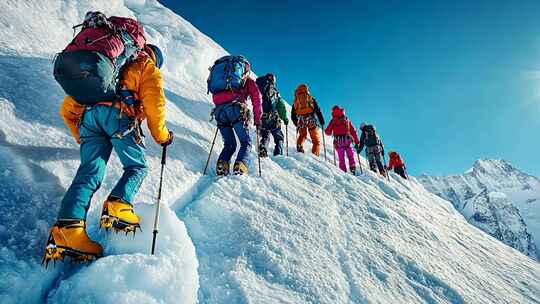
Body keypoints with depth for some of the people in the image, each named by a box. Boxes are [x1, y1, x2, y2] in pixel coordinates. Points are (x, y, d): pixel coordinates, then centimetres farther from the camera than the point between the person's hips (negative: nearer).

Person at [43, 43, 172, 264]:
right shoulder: (149, 68, 22)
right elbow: (154, 102, 3)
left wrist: (80, 135, 33)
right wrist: (162, 135, 10)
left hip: (87, 112, 5)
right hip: (119, 113, -5)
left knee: (89, 172, -2)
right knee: (137, 166, 7)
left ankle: (68, 226, -19)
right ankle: (118, 206, -16)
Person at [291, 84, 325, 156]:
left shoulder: (296, 101, 19)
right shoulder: (310, 99, 14)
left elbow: (293, 116, 19)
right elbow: (317, 110, 5)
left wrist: (296, 124, 30)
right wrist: (321, 120, 6)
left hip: (301, 121, 2)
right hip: (311, 120, -2)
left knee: (302, 136, 21)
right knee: (315, 138, 5)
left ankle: (299, 147, -6)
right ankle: (315, 153, -9)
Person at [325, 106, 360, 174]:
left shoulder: (332, 121, 6)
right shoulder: (347, 120, 12)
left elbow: (328, 132, 6)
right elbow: (353, 131, 11)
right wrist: (356, 142, 14)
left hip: (338, 142, -1)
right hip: (347, 141, 1)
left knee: (341, 158, 4)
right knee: (350, 156, 11)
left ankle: (344, 171, -3)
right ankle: (353, 169, 0)